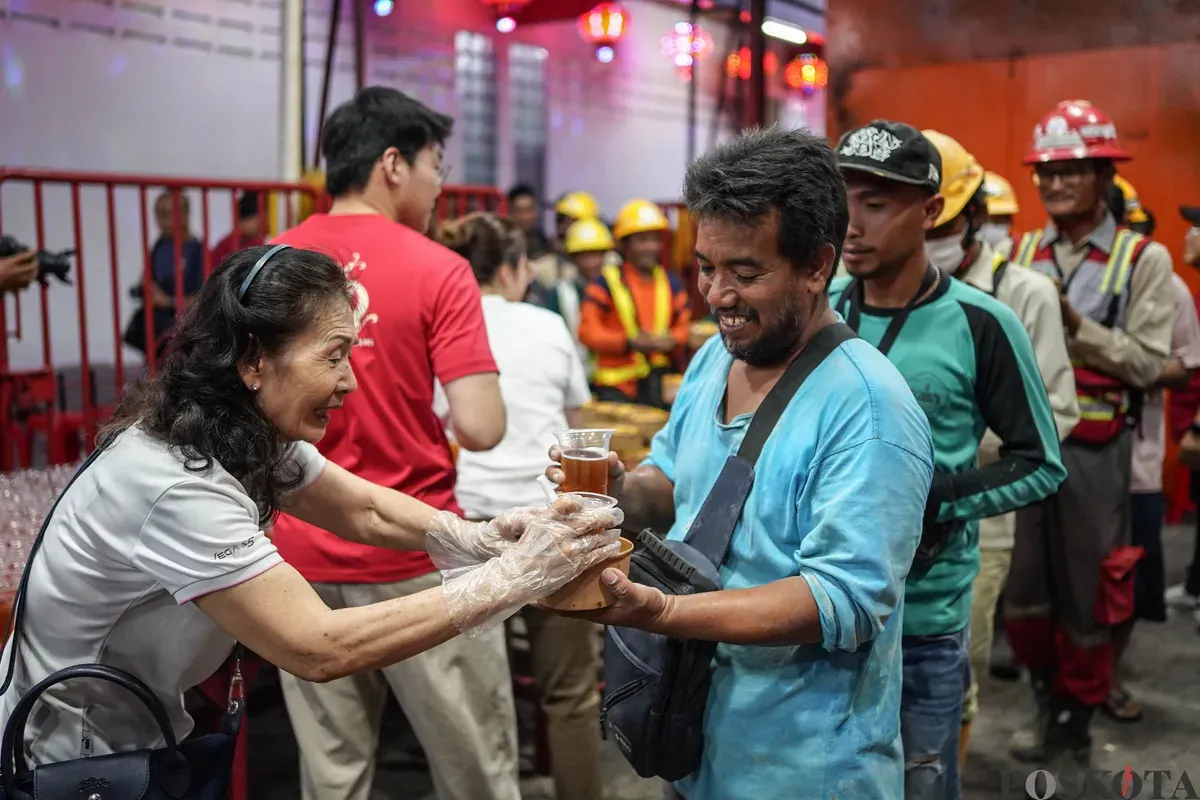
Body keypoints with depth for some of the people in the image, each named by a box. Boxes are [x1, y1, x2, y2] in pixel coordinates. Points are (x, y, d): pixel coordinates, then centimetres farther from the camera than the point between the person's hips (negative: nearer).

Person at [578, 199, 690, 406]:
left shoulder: (672, 283, 11)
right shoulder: (607, 282, -4)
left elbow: (684, 325, 15)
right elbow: (587, 331, -8)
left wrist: (672, 341, -9)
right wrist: (629, 342, -19)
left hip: (658, 383, 4)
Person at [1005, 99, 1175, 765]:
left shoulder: (1143, 260, -3)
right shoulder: (1022, 253, 8)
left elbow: (1148, 364, -10)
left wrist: (1076, 325, -19)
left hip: (1093, 448, -3)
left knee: (1086, 591, 9)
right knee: (1019, 586, 11)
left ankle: (1076, 724, 28)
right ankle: (1048, 699, 35)